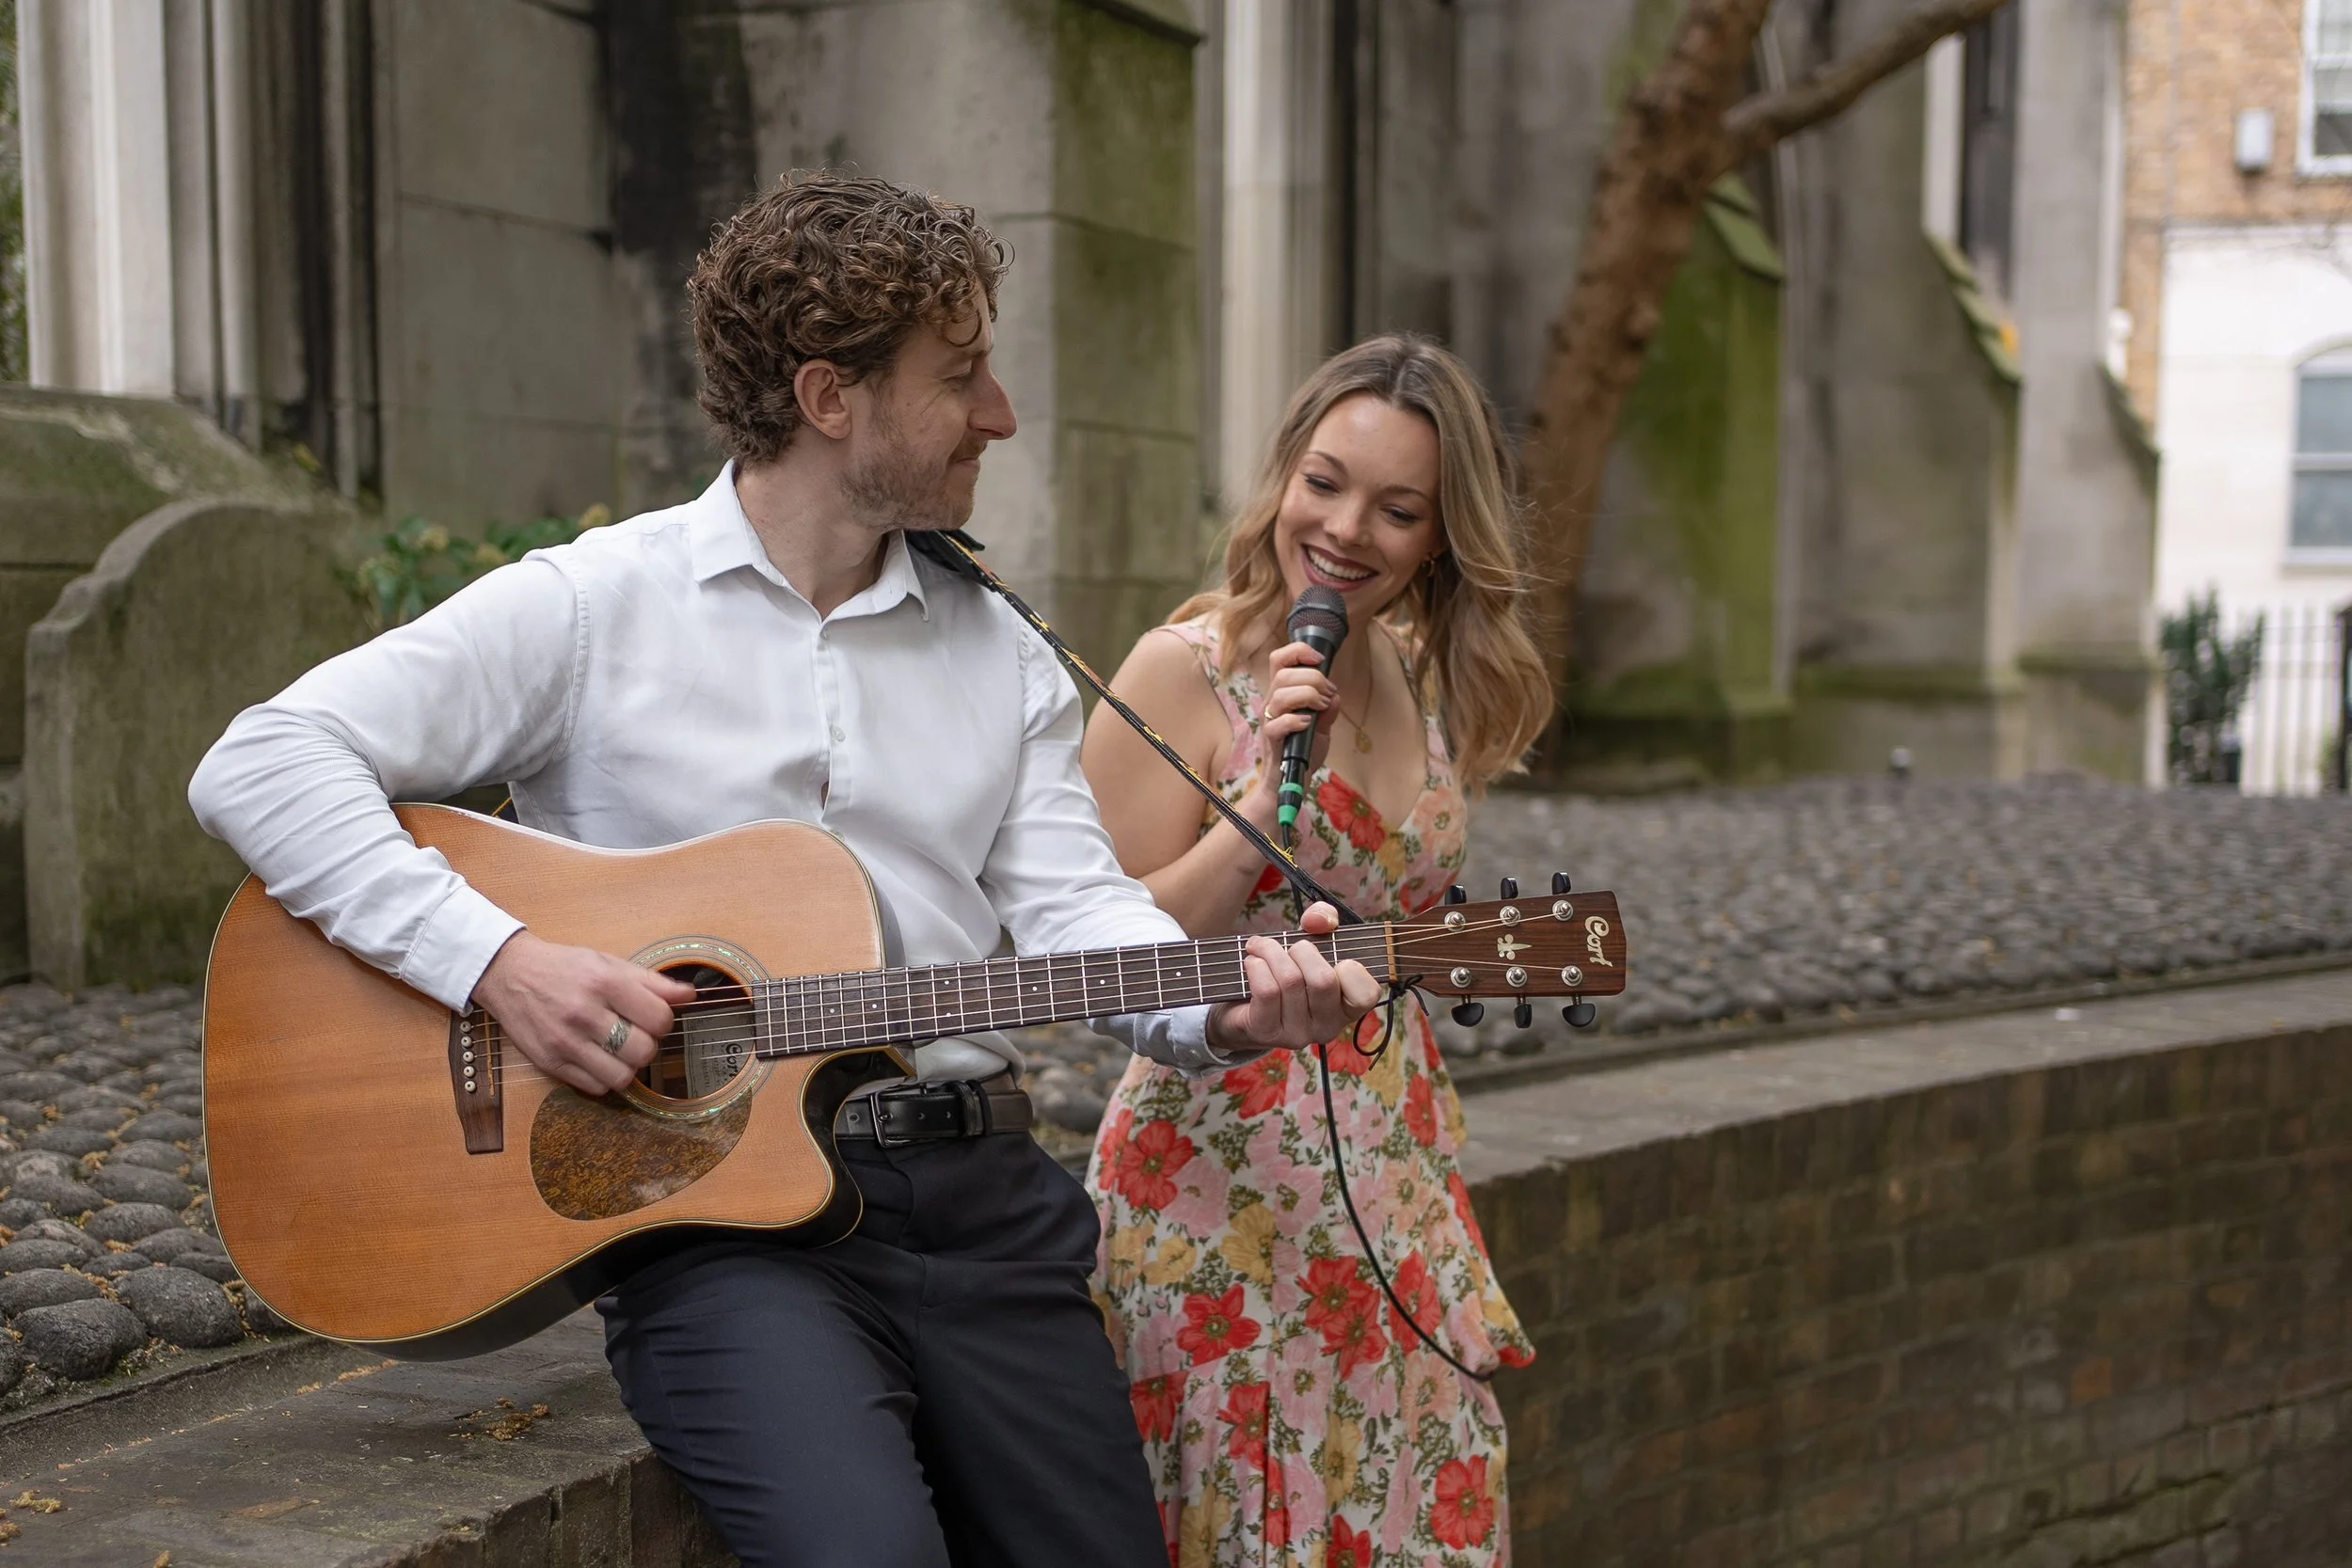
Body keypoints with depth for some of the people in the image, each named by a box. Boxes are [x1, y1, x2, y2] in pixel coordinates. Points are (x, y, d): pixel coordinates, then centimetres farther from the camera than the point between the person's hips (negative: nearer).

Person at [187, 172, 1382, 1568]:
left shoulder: (1004, 655, 14)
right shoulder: (591, 608, -2)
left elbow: (1073, 904, 4)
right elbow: (259, 764, -6)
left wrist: (1224, 1008, -17)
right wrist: (499, 958, -19)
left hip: (974, 1191, 5)